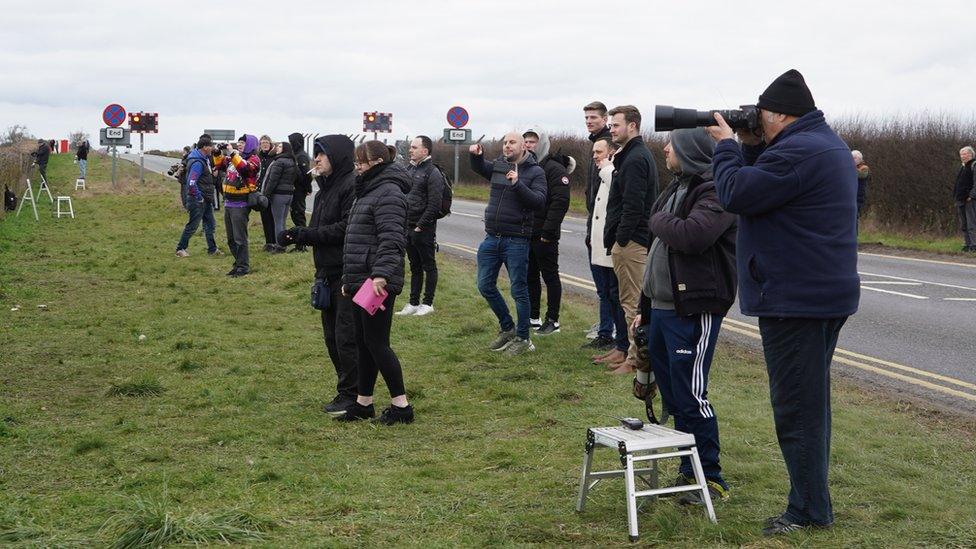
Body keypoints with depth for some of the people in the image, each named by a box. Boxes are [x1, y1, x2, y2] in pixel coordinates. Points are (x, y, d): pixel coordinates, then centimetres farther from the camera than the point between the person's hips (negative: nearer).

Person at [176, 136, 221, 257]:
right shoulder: (198, 162, -22)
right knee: (193, 225, 0)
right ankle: (180, 249, 11)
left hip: (206, 200, 10)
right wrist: (199, 198, -20)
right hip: (198, 201, -10)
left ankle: (212, 249, 22)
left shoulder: (204, 159, 9)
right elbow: (191, 183, -28)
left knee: (210, 224, 14)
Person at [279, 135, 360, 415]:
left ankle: (352, 395, 5)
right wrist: (299, 235, -2)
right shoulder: (325, 188, 16)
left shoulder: (353, 185, -15)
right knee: (332, 336, 15)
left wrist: (305, 234, -17)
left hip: (349, 274, -10)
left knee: (347, 336, -5)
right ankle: (345, 392, 25)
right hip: (328, 273, 10)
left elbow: (346, 229, -21)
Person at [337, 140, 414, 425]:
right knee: (363, 342, 14)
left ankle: (401, 405, 2)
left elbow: (391, 239, -25)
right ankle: (363, 403, 23)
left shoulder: (388, 193, -14)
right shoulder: (368, 191, 19)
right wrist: (349, 278, 26)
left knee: (376, 343, -6)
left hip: (377, 283, -10)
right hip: (361, 282, 10)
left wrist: (382, 273, -35)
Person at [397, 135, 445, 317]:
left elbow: (434, 205, -16)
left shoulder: (433, 173, -11)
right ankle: (413, 303, 19)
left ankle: (428, 303, 9)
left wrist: (420, 226, -16)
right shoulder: (409, 169, 13)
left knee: (428, 266, 3)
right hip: (408, 228, 8)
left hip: (424, 229, -8)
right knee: (414, 266, 13)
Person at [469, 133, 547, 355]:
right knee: (485, 285, 11)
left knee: (519, 290, 1)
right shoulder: (498, 166, 9)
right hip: (491, 237, 6)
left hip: (516, 240, -6)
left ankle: (523, 338, 14)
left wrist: (517, 184, -27)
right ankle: (507, 328, 28)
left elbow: (540, 201, -18)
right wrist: (476, 155, 9)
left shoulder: (535, 172, -6)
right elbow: (479, 168, 30)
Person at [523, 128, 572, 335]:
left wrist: (548, 231, -22)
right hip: (525, 233, 8)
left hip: (545, 235, -8)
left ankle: (553, 320, 6)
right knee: (530, 276, 12)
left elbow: (560, 203, -18)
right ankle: (533, 317, 21)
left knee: (550, 276, 0)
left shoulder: (555, 169, -10)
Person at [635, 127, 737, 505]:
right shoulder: (676, 188, 18)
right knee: (673, 396, 13)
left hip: (693, 310, -10)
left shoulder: (715, 191, -13)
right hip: (662, 306, 10)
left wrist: (658, 221, -10)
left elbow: (692, 236, -31)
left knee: (691, 395, -7)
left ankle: (710, 478, 4)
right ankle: (689, 471, 24)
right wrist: (645, 307, 21)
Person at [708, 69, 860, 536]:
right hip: (828, 295, 11)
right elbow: (765, 186, 18)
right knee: (811, 402, 17)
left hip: (795, 300, -11)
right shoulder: (828, 144, 15)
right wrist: (748, 146, 8)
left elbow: (735, 195, -20)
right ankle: (812, 503, 26)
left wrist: (726, 144, -6)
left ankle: (809, 512, 2)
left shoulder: (796, 151, -20)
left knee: (796, 407, -4)